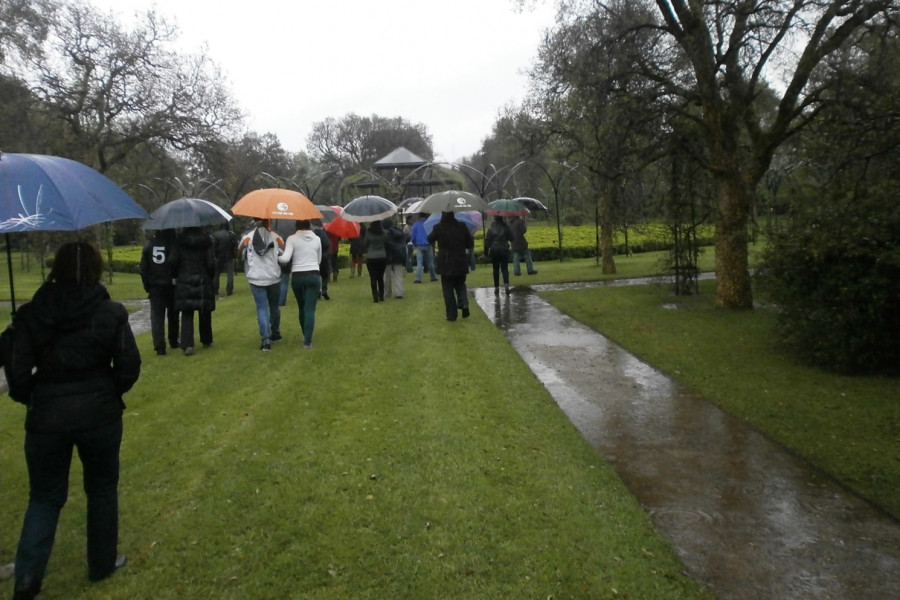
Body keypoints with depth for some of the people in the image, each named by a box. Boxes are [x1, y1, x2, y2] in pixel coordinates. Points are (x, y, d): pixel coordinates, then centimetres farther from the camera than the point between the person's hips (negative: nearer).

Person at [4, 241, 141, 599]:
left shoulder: (30, 315, -5)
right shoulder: (111, 313, -7)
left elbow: (17, 373, -6)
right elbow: (129, 367, -7)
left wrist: (32, 399, 13)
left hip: (46, 418, 1)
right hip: (100, 415, 0)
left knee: (45, 496, 17)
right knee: (102, 489, 18)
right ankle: (102, 564, 30)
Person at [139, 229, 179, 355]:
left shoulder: (149, 244, 1)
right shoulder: (175, 242, -10)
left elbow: (143, 268, 3)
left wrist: (147, 286, 8)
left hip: (155, 287, 1)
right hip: (172, 286, -1)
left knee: (156, 316, 0)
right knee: (173, 315, 16)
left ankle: (159, 347, -10)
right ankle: (173, 342, 26)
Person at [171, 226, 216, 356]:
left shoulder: (180, 240, -4)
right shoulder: (206, 240, -6)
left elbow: (174, 262, -3)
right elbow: (211, 263, -5)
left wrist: (177, 276, 13)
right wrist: (211, 277, 10)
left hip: (184, 282, 0)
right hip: (203, 281, 0)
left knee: (187, 314, 1)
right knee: (204, 313, 14)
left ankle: (187, 344, -10)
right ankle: (206, 340, 27)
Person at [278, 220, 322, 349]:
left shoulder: (292, 239, -4)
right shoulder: (317, 239, 5)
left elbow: (285, 258, -14)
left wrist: (276, 258, 5)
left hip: (297, 277, 0)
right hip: (314, 276, 0)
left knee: (302, 307, 18)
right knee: (310, 309, -2)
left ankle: (306, 336, 31)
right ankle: (307, 341, -8)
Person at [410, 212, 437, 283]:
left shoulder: (416, 224, -1)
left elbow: (413, 236, 0)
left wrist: (415, 244, 17)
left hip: (419, 246, -1)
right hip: (428, 245, 1)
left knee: (419, 263, -1)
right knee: (430, 262, 12)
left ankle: (418, 278, -10)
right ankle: (433, 277, 18)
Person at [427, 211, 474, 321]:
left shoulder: (438, 227, -10)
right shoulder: (462, 226, -3)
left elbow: (430, 239, 6)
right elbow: (470, 243, 2)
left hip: (446, 264, -2)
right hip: (461, 263, 2)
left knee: (448, 289, 6)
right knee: (460, 285, 21)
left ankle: (451, 314, 4)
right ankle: (464, 304, -2)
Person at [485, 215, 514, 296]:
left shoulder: (491, 229, -6)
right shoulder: (506, 227, -5)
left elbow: (487, 241, -5)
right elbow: (511, 238, 1)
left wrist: (486, 252, 1)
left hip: (494, 251, 0)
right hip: (504, 250, 0)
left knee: (496, 270, 8)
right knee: (504, 268, 3)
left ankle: (496, 288, 10)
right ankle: (506, 284, -20)